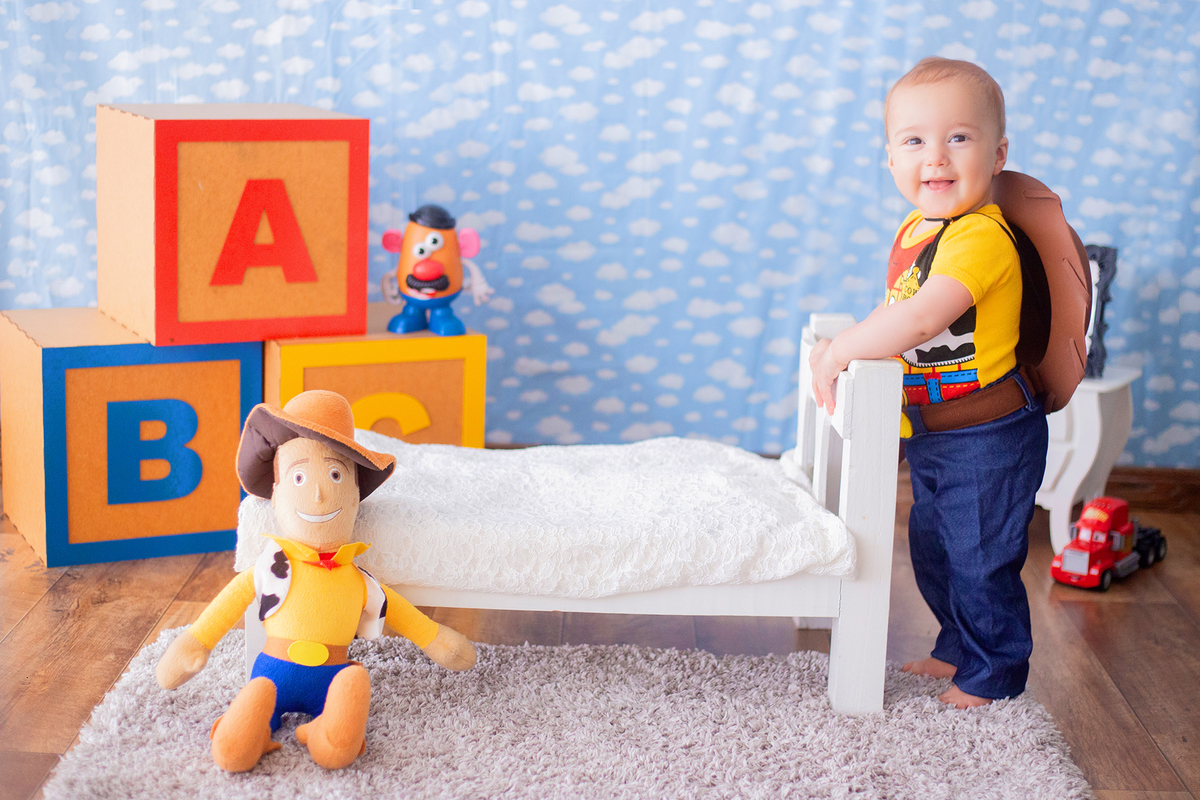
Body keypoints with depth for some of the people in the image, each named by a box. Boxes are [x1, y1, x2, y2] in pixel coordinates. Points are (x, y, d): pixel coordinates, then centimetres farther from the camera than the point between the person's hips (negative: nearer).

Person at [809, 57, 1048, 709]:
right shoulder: (916, 227, 4)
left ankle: (996, 673, 25)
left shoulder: (980, 238, -27)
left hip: (986, 440, -9)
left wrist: (840, 351, -28)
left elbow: (922, 318, -38)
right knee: (932, 551, 23)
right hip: (933, 436, 9)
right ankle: (960, 649, 43)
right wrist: (843, 346, 3)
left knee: (980, 562, 5)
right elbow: (896, 312, 18)